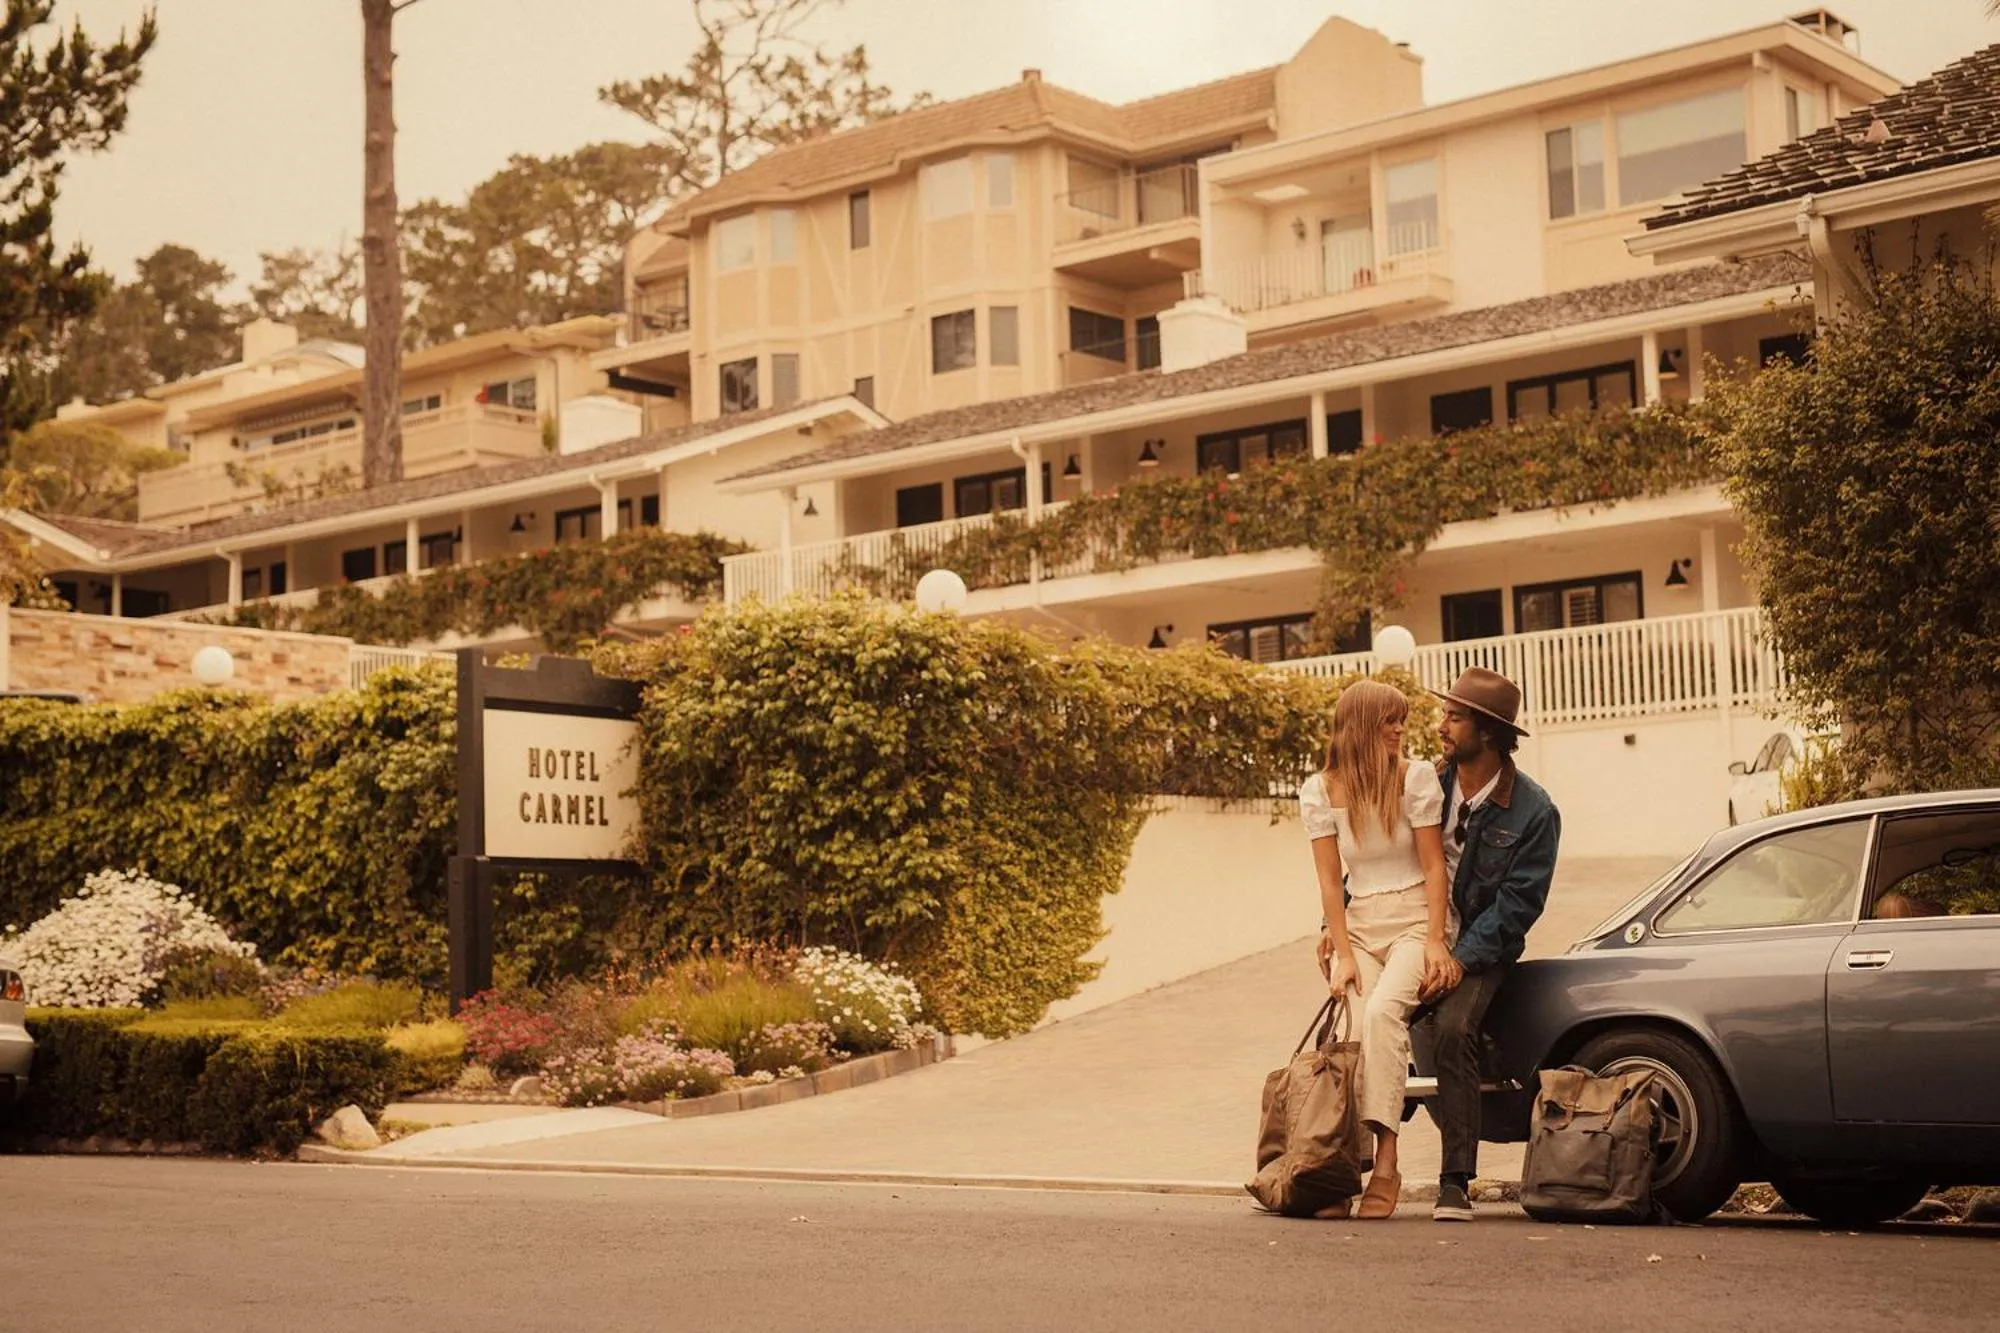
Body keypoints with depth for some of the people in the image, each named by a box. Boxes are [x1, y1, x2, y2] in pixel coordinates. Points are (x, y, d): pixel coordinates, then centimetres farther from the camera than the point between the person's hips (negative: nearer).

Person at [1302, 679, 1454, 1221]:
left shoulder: (1415, 777, -3)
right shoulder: (1320, 790, 2)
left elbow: (1434, 865, -3)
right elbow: (1330, 880, 2)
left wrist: (1436, 942, -12)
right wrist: (1343, 955, -7)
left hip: (1415, 918, -2)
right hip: (1359, 924, 3)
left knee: (1383, 1012, -29)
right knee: (1356, 1030, -21)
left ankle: (1385, 1161, -32)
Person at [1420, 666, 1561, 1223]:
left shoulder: (1533, 812, -8)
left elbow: (1516, 904, -10)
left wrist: (1461, 959, -20)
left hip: (1480, 947, -4)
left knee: (1454, 1028, -28)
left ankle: (1456, 1182, -24)